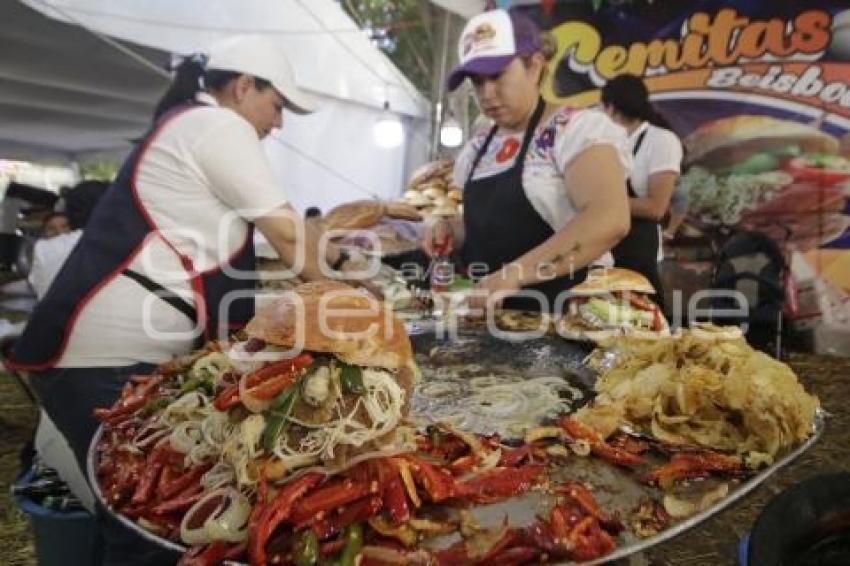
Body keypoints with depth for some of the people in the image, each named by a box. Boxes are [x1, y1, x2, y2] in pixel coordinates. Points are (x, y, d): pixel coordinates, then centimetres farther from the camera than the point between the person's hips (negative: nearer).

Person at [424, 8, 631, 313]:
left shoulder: (578, 128, -8)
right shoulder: (478, 144, 10)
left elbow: (610, 219, -23)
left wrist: (515, 273, -28)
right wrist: (453, 231, 1)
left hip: (562, 314, -4)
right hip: (490, 312, 4)